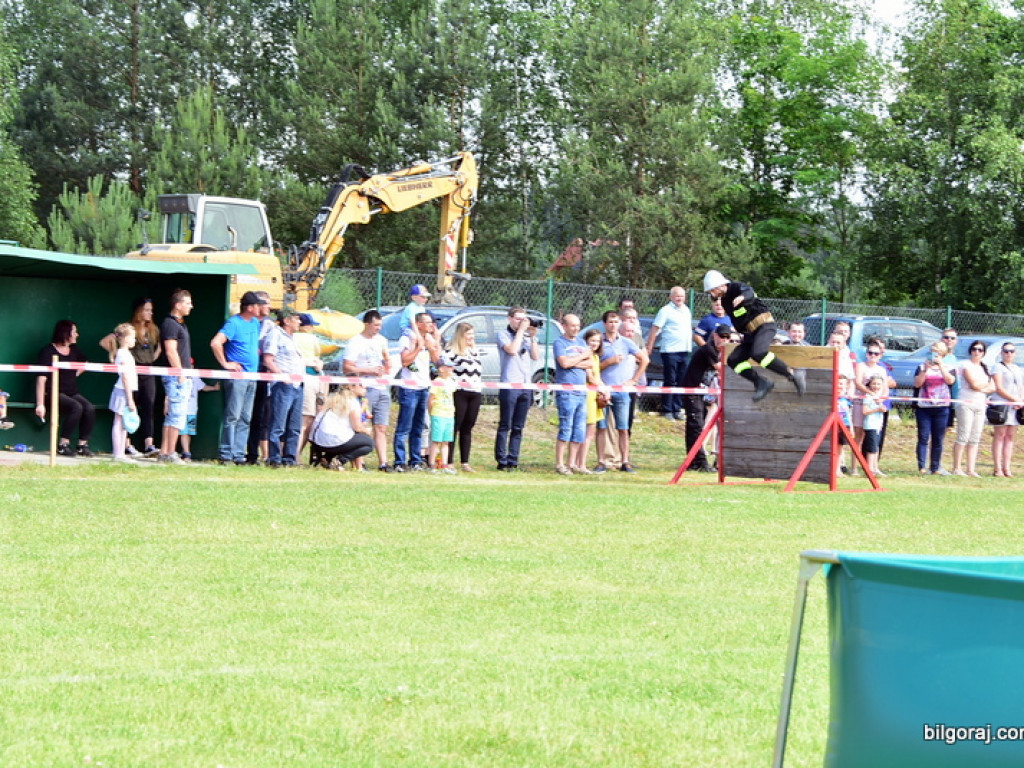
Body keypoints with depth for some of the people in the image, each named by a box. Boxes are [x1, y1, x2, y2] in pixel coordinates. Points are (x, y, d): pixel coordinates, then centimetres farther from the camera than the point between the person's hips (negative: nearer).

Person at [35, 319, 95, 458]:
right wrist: (40, 404, -24)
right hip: (54, 393, -6)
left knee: (89, 408, -23)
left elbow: (85, 363, 36)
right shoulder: (48, 352, -9)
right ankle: (63, 445, -26)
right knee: (76, 407, -33)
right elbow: (41, 378, -17)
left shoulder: (74, 350, 12)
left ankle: (83, 445, -17)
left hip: (72, 393, 6)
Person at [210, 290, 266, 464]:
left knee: (245, 418, 6)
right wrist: (225, 364, -15)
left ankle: (239, 454, 8)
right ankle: (226, 454, -8)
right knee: (232, 416, -9)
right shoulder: (234, 323, -10)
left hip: (251, 377, 8)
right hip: (237, 376, -8)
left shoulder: (255, 323, 15)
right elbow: (215, 343, -20)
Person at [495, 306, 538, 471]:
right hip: (509, 385, -5)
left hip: (526, 386, 5)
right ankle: (502, 462, -3)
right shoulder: (503, 334, 1)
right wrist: (520, 331, -8)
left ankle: (513, 461, 10)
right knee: (505, 426, -4)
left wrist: (532, 337, 0)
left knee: (518, 427, 7)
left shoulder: (528, 336, 16)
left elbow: (536, 356, 8)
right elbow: (512, 350, -15)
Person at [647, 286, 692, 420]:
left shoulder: (686, 310, 16)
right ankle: (667, 410, 2)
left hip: (684, 351, 7)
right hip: (670, 352, -7)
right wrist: (649, 348, -13)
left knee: (681, 382, 8)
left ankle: (677, 409, 14)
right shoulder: (666, 311, -6)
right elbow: (654, 330, -8)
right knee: (670, 382, -3)